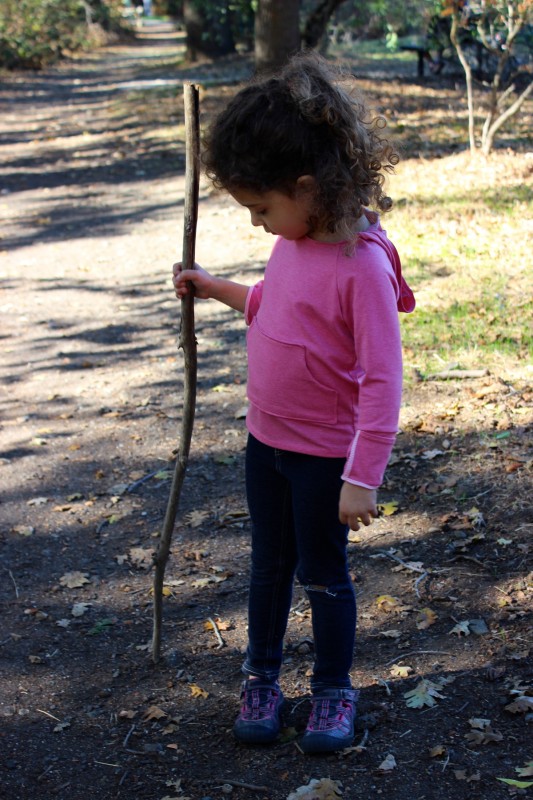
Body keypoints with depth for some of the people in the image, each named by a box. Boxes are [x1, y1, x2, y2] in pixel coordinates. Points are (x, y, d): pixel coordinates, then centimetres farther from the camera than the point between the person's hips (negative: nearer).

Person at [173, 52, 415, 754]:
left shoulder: (362, 263, -26)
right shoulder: (293, 241, -1)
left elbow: (383, 379, -25)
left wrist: (363, 478, -24)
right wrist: (214, 288, 13)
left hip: (324, 453, -7)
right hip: (266, 439, 7)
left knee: (322, 573, 10)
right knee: (269, 566, 19)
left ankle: (334, 691, 31)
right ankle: (262, 677, 38)